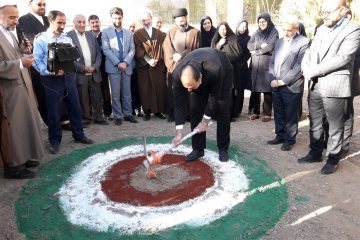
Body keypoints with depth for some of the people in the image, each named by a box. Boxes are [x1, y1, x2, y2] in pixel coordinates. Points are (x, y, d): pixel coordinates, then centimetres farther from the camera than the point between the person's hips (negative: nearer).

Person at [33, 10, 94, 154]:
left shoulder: (68, 39, 13)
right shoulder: (40, 39, -2)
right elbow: (37, 61, -9)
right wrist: (50, 72, -23)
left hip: (68, 77, 4)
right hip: (52, 79, -4)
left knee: (75, 107, 9)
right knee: (53, 111, 3)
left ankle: (79, 135, 25)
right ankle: (55, 141, 17)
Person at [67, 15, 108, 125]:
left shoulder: (91, 35, 12)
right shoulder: (68, 36, -4)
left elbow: (98, 52, 9)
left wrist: (95, 66, -5)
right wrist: (83, 68, -14)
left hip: (94, 72, 4)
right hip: (80, 74, -4)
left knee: (97, 96, 7)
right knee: (83, 98, 4)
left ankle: (98, 117, 18)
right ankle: (85, 118, 17)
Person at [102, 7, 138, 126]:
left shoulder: (129, 33, 13)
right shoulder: (106, 32, 3)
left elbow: (132, 49, 6)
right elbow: (106, 49, -6)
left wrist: (125, 62, -10)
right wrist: (118, 63, -14)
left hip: (127, 67, 3)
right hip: (113, 67, -3)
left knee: (127, 93, 7)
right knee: (115, 94, 0)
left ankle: (128, 114, 17)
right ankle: (118, 116, 8)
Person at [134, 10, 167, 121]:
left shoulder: (159, 34, 11)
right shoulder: (137, 34, 3)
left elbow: (162, 49, 7)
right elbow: (138, 51, -5)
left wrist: (156, 60, -7)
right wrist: (148, 61, -16)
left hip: (158, 66, 2)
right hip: (144, 67, -2)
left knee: (159, 89, 1)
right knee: (145, 89, 0)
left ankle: (158, 111, 11)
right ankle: (147, 111, 9)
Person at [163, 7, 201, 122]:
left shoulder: (195, 32, 2)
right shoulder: (171, 31, 11)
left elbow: (196, 49, -4)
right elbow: (166, 47, 7)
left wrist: (181, 55, -11)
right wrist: (173, 56, -11)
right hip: (173, 66, 2)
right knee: (172, 91, 2)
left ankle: (188, 113, 10)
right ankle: (171, 114, 12)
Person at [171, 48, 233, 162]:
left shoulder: (215, 70, -46)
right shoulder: (177, 74, -36)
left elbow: (215, 96, -30)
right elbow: (179, 103, -28)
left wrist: (205, 121, -23)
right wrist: (179, 132, -27)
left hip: (223, 73, -2)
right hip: (202, 78, 3)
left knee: (222, 111, -7)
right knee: (195, 111, -6)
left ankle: (223, 149, 8)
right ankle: (198, 149, 5)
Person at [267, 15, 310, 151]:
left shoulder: (304, 42, -7)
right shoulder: (279, 41, 15)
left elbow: (300, 66, -14)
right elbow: (272, 62, 12)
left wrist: (283, 81, -15)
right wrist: (272, 79, -4)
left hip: (292, 86, -6)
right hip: (276, 86, 6)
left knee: (290, 116, 6)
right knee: (278, 114, 15)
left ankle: (289, 140, 20)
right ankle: (280, 136, 30)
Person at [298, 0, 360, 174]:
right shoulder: (321, 29, 13)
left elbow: (342, 58, -19)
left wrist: (313, 71, -18)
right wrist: (305, 68, -10)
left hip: (335, 86, -7)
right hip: (315, 85, 7)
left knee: (335, 126, 5)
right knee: (315, 123, 15)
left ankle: (332, 159, 19)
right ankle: (315, 153, 30)